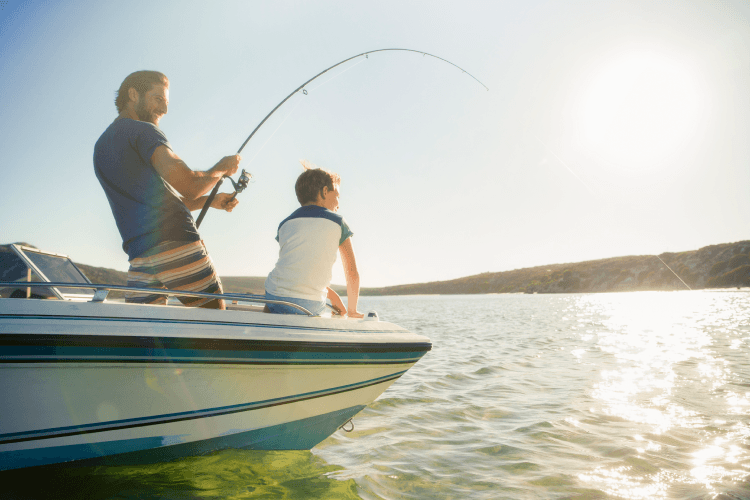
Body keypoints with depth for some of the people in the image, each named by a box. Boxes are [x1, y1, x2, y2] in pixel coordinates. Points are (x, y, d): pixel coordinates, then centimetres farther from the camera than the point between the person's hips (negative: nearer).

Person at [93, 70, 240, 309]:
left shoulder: (100, 146, 27)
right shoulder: (142, 131, 0)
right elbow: (188, 186, -14)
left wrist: (210, 201, 25)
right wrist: (220, 169, 6)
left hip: (139, 255, 8)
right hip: (176, 243, -8)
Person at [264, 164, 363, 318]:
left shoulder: (285, 224, 16)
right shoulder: (337, 222, 6)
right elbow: (352, 274, 8)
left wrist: (330, 294, 26)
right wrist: (352, 311, 21)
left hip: (272, 299, 4)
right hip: (310, 305, -3)